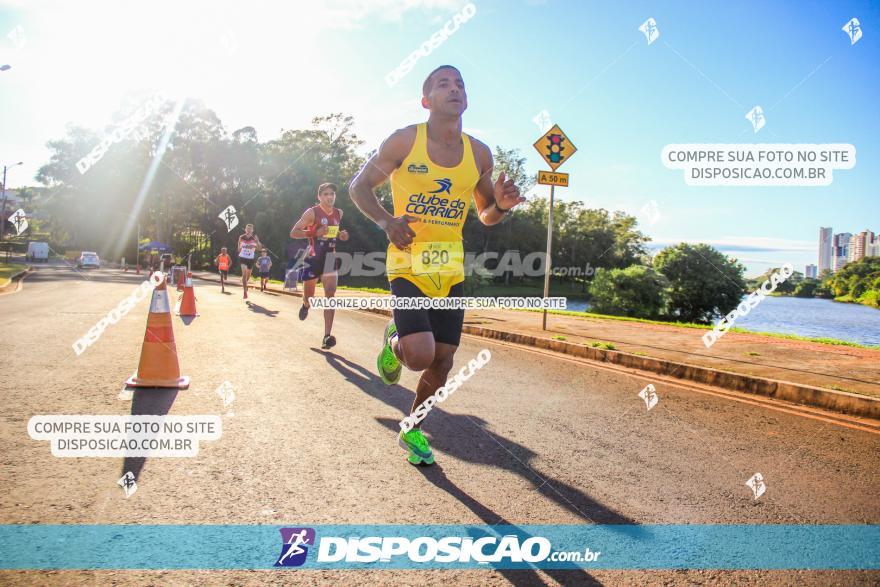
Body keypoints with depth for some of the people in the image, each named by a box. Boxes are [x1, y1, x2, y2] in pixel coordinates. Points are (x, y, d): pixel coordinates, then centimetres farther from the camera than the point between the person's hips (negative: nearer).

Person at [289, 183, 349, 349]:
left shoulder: (339, 213, 6)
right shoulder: (312, 212, -10)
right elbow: (293, 232, -11)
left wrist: (341, 235, 3)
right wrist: (315, 232, -25)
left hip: (330, 257, 3)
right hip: (313, 257, -3)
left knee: (330, 293, -14)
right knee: (308, 297, 9)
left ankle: (327, 336, -18)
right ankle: (305, 305, 51)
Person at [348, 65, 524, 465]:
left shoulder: (479, 154, 6)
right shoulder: (405, 141, -6)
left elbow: (486, 216, 16)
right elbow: (359, 186, 2)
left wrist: (501, 205, -9)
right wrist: (386, 221, -17)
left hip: (451, 269, 4)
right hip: (408, 264, -4)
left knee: (442, 360, 6)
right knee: (420, 356, -20)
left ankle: (412, 431, 30)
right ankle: (394, 341, 19)